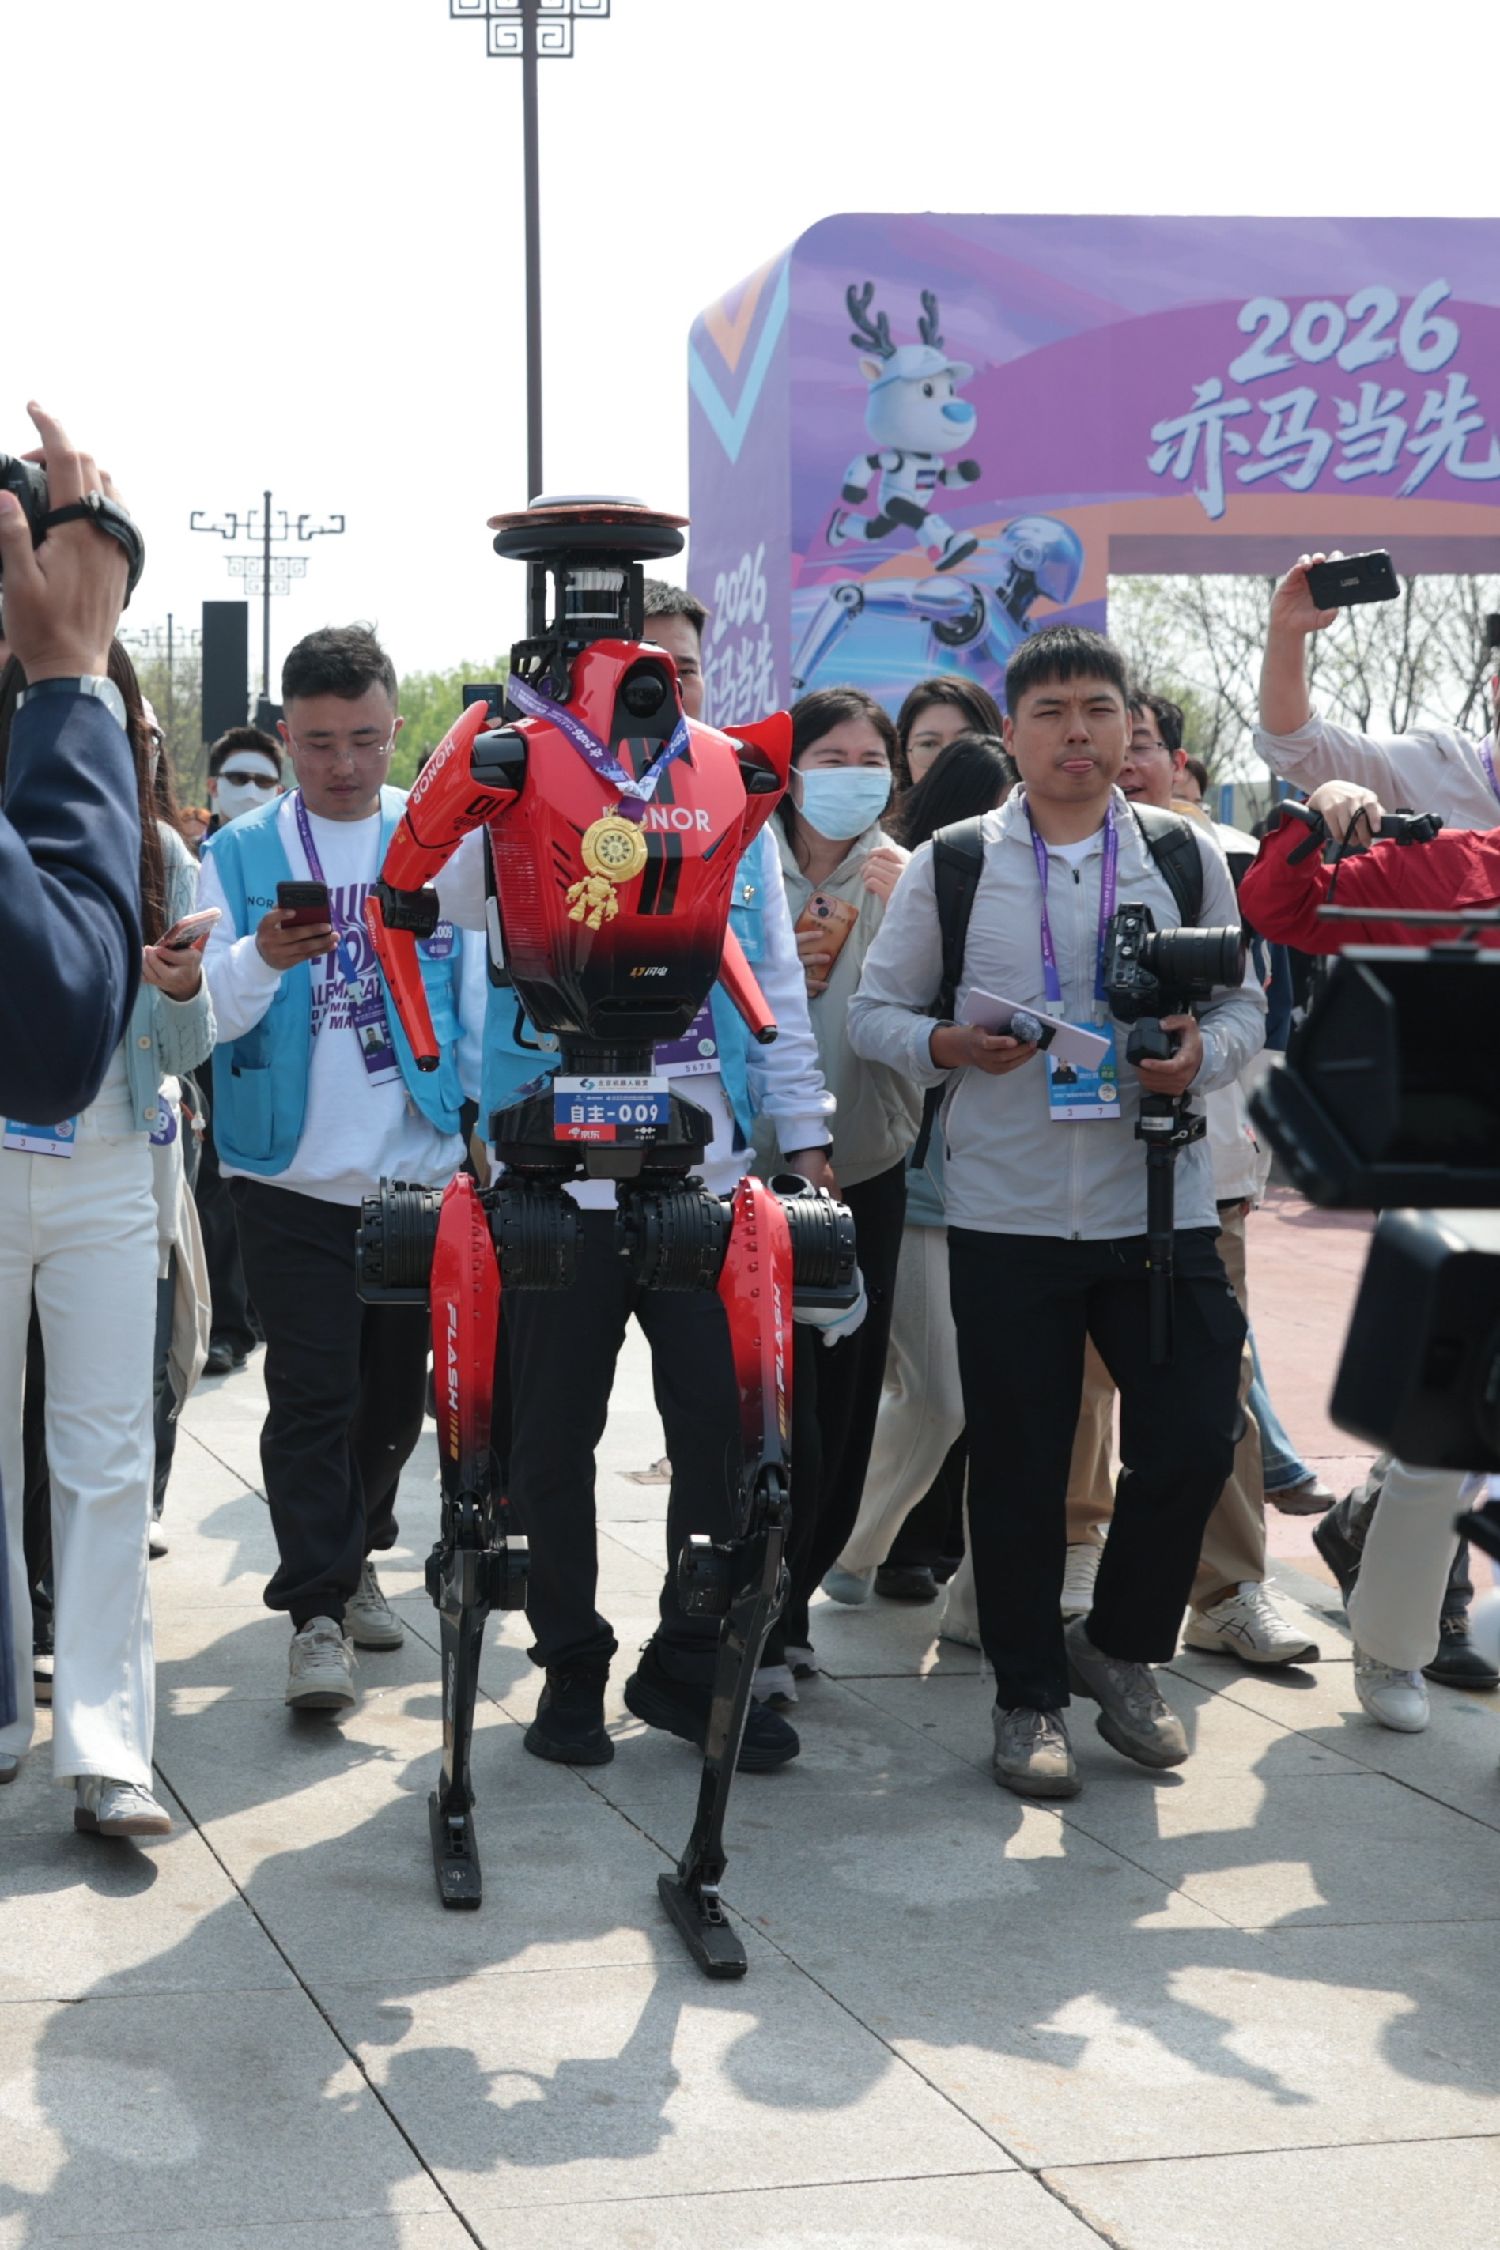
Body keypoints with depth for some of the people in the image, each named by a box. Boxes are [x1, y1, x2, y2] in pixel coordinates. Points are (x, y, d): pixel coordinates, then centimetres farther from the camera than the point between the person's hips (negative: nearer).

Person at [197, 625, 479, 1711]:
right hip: (294, 1173, -2)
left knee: (399, 1386, 13)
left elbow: (483, 996, 5)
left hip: (422, 1167, 2)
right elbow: (205, 1013, -7)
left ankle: (354, 1558, 33)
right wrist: (261, 961, -28)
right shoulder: (240, 855, 0)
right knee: (314, 1391, -6)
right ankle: (319, 1609, -1)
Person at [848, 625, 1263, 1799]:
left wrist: (1201, 1054, -12)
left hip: (1160, 1204, 1)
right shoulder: (950, 865, 3)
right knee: (1019, 1467, 4)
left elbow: (1243, 1004, 10)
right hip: (1007, 1212, -1)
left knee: (1194, 1440, -2)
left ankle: (1120, 1645, 24)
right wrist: (946, 1046, -15)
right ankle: (1028, 1695, 21)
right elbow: (875, 1008, 6)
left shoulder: (1188, 856, 6)